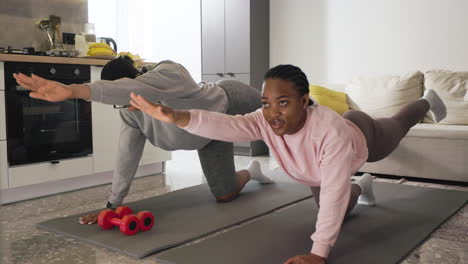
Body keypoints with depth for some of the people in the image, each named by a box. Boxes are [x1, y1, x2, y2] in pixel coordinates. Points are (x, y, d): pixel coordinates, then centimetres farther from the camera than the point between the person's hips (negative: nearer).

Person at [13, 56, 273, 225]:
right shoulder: (130, 114, -21)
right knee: (225, 195, 4)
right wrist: (113, 204, -18)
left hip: (228, 100, -5)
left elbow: (131, 89, -64)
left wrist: (74, 89, -76)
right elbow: (127, 157, -17)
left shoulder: (169, 73, -43)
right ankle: (251, 171, 36)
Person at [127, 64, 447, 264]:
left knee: (396, 127, 29)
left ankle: (427, 101, 65)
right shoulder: (265, 122, -40)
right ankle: (361, 187, 55)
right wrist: (176, 117, -75)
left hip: (364, 137, -3)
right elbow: (224, 125, -57)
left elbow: (334, 193, -51)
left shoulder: (331, 131, -52)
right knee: (328, 208, 20)